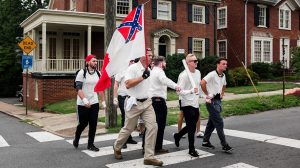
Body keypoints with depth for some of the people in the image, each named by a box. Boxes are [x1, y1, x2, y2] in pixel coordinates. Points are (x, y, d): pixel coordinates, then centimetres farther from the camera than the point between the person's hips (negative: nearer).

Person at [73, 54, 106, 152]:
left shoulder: (98, 73, 7)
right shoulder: (82, 73, -9)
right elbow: (78, 88, -16)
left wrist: (103, 101, 9)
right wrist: (84, 100, -28)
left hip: (94, 103, 4)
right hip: (83, 104, -4)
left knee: (93, 124, 3)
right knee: (83, 123, 5)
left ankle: (90, 144, 14)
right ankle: (76, 139, 33)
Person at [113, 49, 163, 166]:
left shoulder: (148, 70, 10)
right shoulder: (133, 68, -14)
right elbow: (127, 84, -25)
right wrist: (142, 77, -28)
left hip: (146, 103, 6)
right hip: (134, 103, -6)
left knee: (153, 127, -7)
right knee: (128, 129, 8)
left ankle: (149, 157, -1)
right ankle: (117, 147, 36)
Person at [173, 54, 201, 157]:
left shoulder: (198, 73, 8)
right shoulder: (183, 75, -16)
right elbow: (179, 91, -20)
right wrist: (191, 91, -32)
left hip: (196, 104, 8)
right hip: (187, 104, -8)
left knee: (192, 126, 17)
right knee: (191, 127, -3)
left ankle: (178, 136, 40)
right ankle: (191, 149, 11)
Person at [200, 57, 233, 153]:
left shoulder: (223, 76, 10)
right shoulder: (212, 74, -16)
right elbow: (202, 83, -27)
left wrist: (222, 94, 15)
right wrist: (207, 94, -19)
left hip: (218, 100, 9)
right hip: (212, 101, -9)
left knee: (211, 123, 14)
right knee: (219, 123, -9)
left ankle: (205, 142, 25)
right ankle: (224, 145, -4)